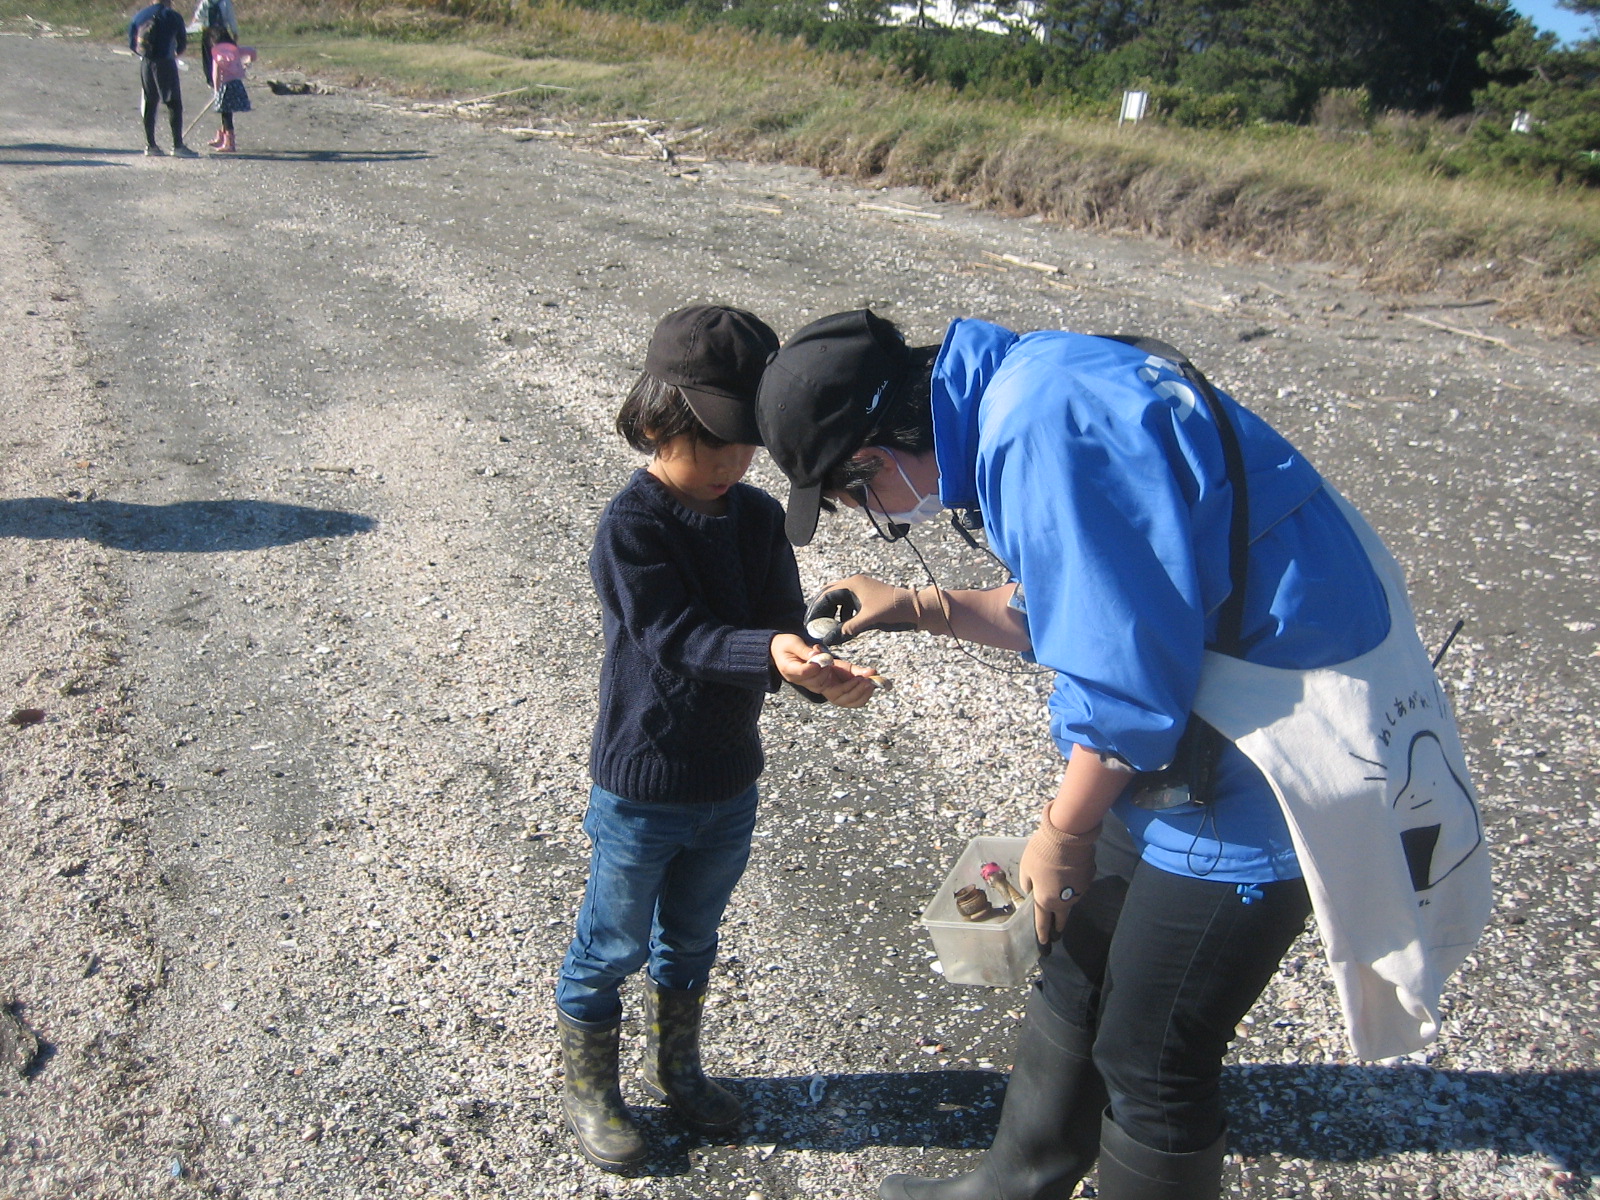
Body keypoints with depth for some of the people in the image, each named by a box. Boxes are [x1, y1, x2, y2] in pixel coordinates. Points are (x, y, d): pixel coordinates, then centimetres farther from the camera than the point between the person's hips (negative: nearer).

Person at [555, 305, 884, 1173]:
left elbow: (784, 625, -6)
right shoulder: (630, 526, -20)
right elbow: (675, 637, -27)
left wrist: (824, 673, -27)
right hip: (641, 790, -5)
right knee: (613, 947, 13)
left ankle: (676, 1070, 47)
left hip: (729, 784, 6)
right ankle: (586, 1090, 36)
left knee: (691, 940, 24)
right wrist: (767, 652, -43)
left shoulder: (760, 519, -3)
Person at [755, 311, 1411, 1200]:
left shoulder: (1039, 427, -27)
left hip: (1256, 788, -10)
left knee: (1151, 1060, 8)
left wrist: (1065, 834, -10)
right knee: (1076, 975, 24)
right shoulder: (1022, 393, 4)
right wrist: (922, 609, 14)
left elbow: (1127, 673, -26)